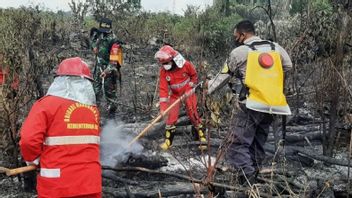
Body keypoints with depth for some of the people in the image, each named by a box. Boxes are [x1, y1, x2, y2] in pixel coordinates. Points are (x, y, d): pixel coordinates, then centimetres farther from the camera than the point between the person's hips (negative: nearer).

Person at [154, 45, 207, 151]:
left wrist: (191, 85, -8)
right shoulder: (163, 71, -17)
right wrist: (163, 106, -23)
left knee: (193, 113, -6)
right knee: (171, 116, -4)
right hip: (175, 94, 2)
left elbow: (194, 75, 0)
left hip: (188, 91, -2)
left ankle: (202, 136, 8)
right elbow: (163, 89, -18)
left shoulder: (185, 65, -22)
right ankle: (168, 140, 9)